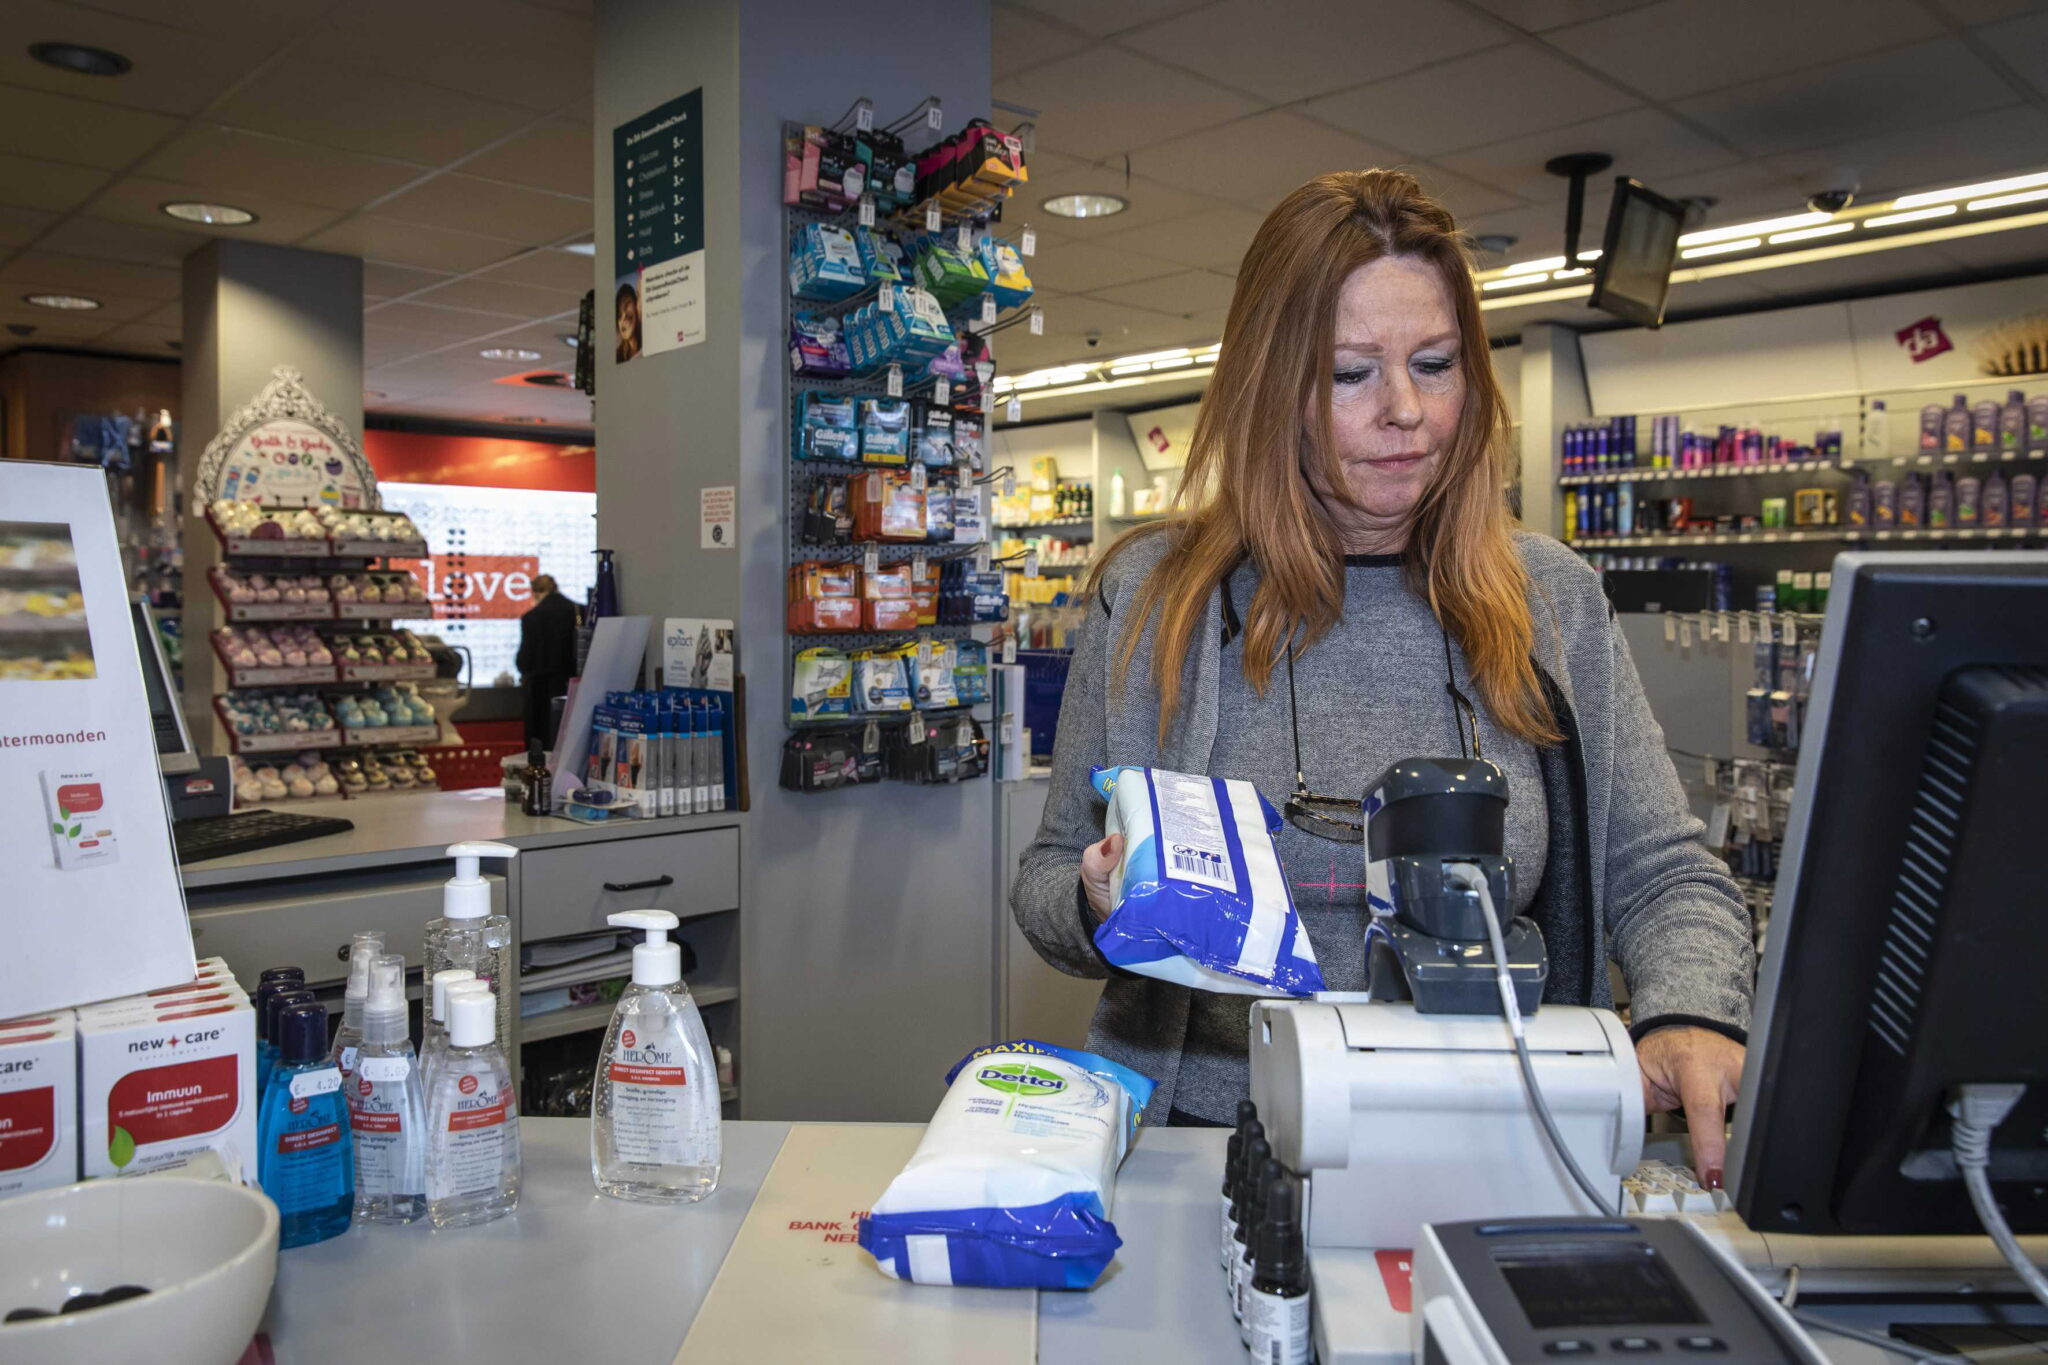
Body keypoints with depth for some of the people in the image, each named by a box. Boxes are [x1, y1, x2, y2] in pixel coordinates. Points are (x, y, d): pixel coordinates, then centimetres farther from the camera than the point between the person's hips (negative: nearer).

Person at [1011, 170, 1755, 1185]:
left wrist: (1691, 1018, -9)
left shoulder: (1554, 600, 9)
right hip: (1209, 1145, -1)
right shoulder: (1152, 596, 3)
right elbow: (1047, 883, 10)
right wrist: (1102, 907, -12)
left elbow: (1663, 875, 11)